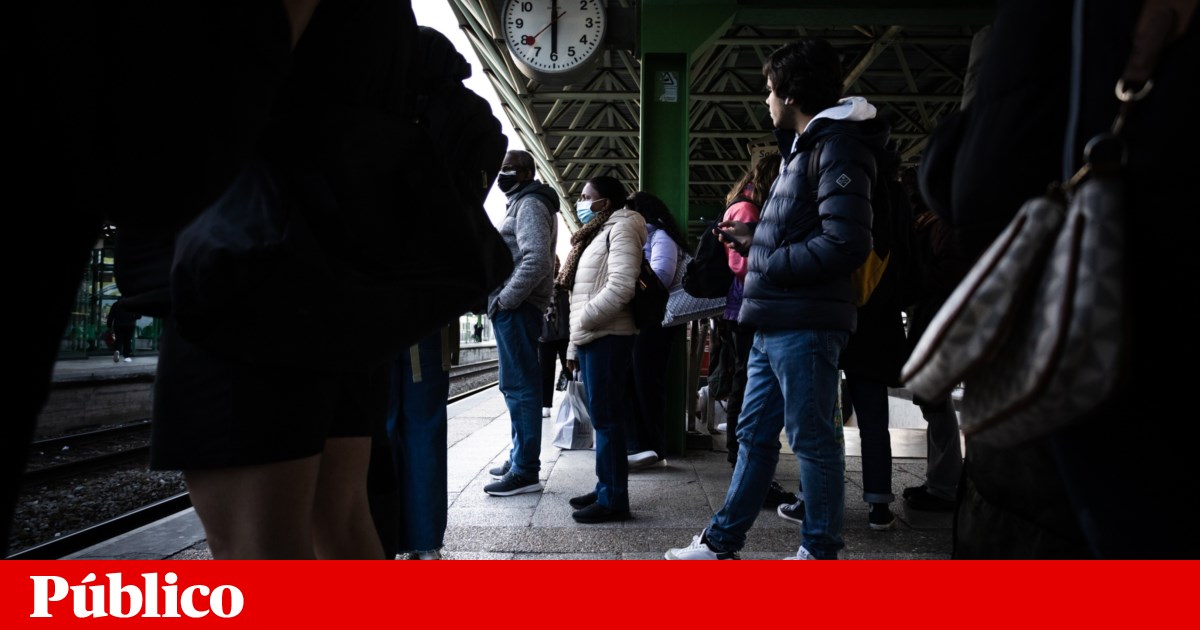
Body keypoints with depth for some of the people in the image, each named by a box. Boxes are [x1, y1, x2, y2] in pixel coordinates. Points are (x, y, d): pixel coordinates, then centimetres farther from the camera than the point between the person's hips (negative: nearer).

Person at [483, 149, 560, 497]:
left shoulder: (529, 204, -9)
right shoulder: (523, 203, 22)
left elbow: (537, 260, -23)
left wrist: (504, 299, -19)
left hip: (515, 308, -10)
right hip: (517, 306, 10)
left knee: (519, 386, -10)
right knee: (517, 385, 14)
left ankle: (525, 471, -7)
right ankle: (519, 460, 24)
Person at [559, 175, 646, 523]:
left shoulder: (620, 228, -7)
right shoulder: (595, 234, 24)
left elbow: (620, 287, -21)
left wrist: (583, 320, -14)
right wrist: (574, 345, 19)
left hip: (606, 338, -10)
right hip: (590, 338, 10)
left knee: (606, 418, -8)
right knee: (602, 418, 12)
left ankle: (613, 499, -2)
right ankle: (605, 489, 19)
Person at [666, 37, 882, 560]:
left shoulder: (837, 145, -10)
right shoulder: (802, 146, 21)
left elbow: (845, 243, -21)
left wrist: (769, 264, -14)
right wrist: (758, 238, 14)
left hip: (805, 326, -10)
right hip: (775, 323, 10)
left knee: (813, 439, 1)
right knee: (754, 433, 14)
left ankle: (820, 552, 16)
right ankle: (722, 542, 23)